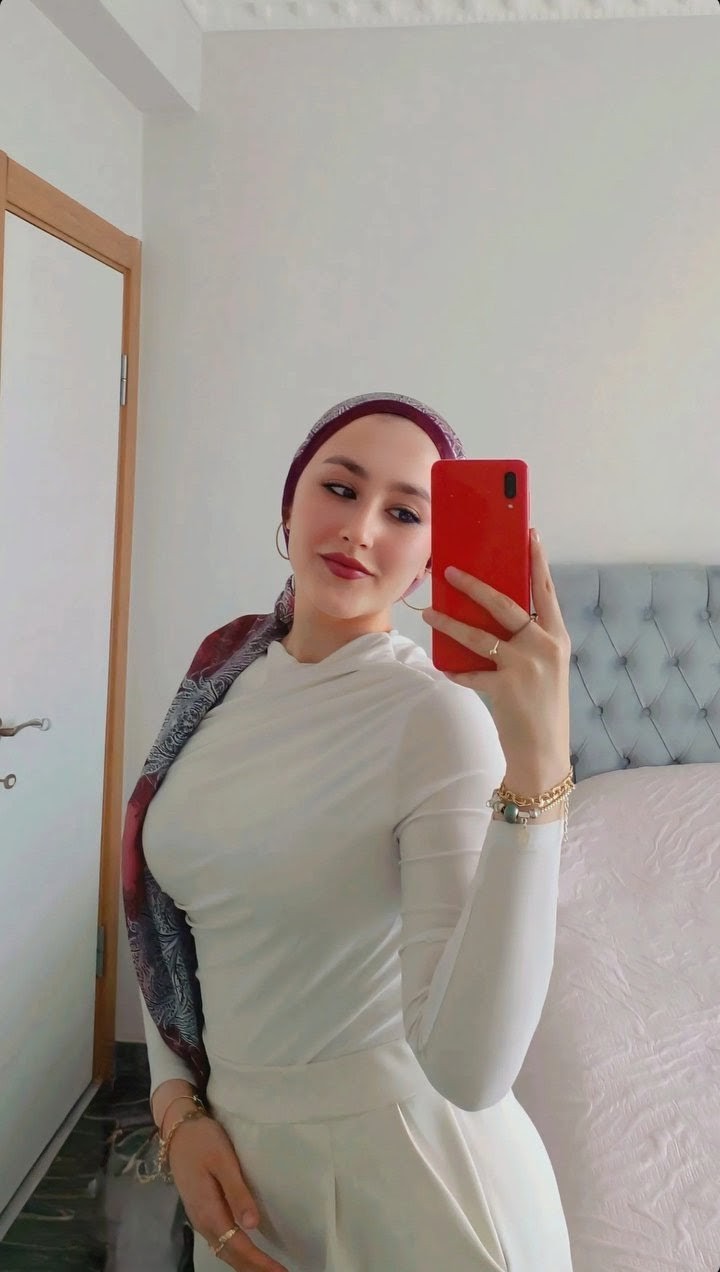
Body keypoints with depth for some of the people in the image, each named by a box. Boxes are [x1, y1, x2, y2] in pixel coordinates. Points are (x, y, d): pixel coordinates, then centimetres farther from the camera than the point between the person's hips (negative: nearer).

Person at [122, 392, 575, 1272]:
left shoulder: (441, 714, -21)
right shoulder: (227, 671, -3)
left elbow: (468, 1069, -30)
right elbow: (169, 913, 7)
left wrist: (538, 762, -37)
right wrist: (177, 1107, -4)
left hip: (396, 1157, -5)